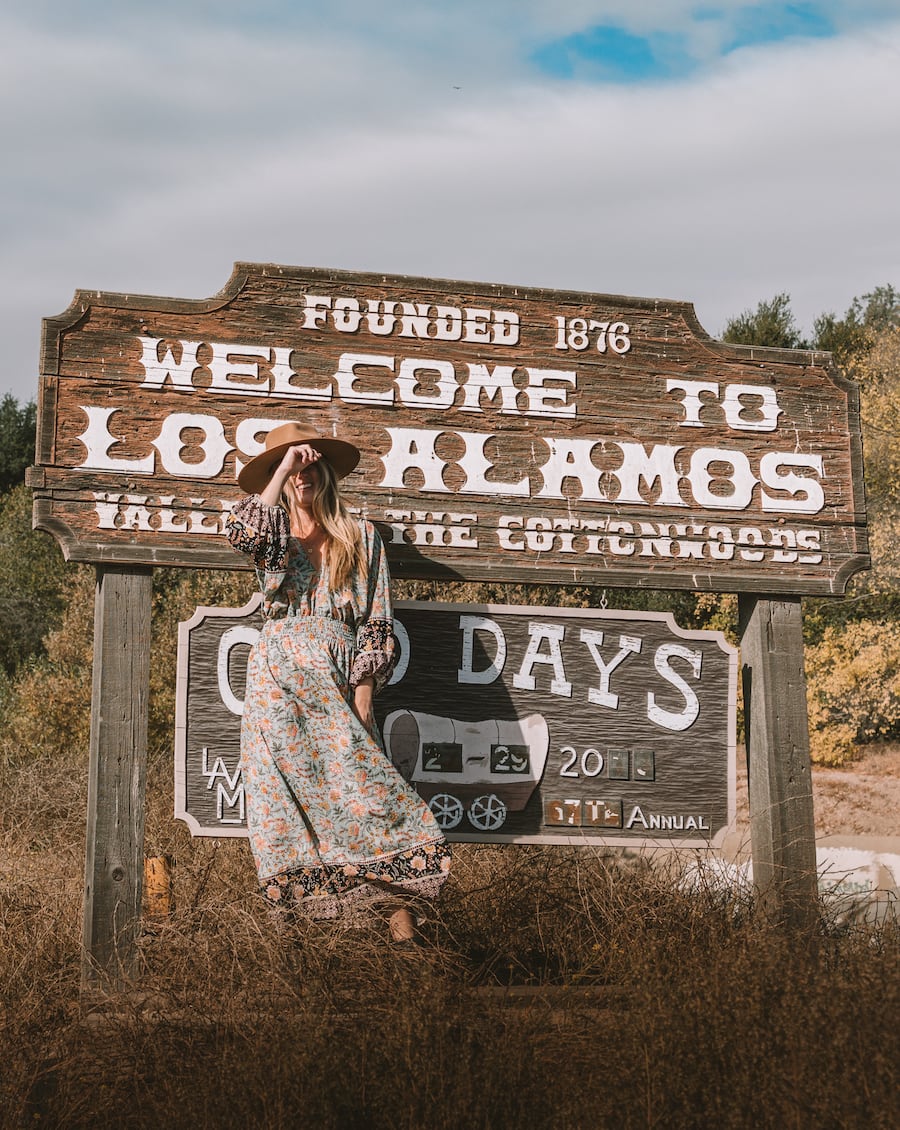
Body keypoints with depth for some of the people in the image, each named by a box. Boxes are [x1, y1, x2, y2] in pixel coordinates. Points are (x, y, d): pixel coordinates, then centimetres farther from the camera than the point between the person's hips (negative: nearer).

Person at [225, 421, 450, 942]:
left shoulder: (361, 536, 11)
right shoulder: (274, 536, 14)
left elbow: (376, 622, 6)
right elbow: (243, 533, -13)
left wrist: (363, 697, -4)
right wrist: (282, 468, -7)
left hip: (337, 679, -1)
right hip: (277, 678, 1)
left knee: (359, 784, -10)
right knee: (284, 785, -6)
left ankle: (397, 904, -11)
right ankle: (289, 902, -2)